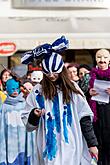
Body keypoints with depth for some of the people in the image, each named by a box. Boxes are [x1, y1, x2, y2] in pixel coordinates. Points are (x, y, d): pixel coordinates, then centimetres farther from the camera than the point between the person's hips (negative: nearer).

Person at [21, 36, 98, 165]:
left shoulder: (72, 89, 7)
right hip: (49, 148, 0)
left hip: (73, 149, 0)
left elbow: (84, 118, 7)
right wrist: (34, 115, -13)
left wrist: (92, 143, 4)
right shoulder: (37, 92, 5)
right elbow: (28, 124, 8)